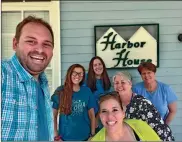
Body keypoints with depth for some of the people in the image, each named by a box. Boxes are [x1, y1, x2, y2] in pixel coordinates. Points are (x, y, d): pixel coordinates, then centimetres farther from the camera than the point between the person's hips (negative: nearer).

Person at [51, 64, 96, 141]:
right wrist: (56, 136, -7)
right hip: (65, 137, -2)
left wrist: (93, 134, 1)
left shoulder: (87, 91, -1)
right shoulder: (60, 91, -6)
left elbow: (92, 114, 4)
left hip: (84, 136, 2)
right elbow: (53, 115, -3)